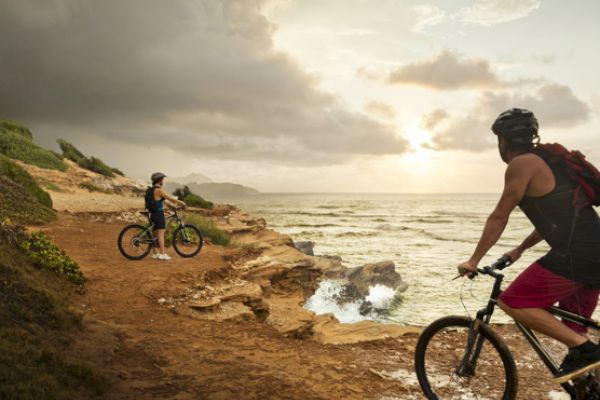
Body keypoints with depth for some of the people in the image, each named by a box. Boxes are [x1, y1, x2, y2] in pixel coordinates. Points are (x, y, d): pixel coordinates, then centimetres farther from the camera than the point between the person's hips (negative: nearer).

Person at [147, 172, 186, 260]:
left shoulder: (151, 190, 14)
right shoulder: (159, 190, -15)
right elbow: (170, 198, -14)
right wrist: (181, 203, -3)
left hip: (153, 214, 9)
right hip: (159, 214, -9)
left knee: (155, 234, 12)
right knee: (161, 233, -10)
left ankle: (155, 253, 18)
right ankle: (162, 254, -12)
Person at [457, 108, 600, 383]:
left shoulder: (522, 163, -7)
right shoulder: (547, 160, 22)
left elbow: (499, 217, -5)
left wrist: (473, 261, 4)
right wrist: (519, 250, 38)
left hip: (576, 255, -10)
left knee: (512, 303, -4)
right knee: (571, 327, 20)